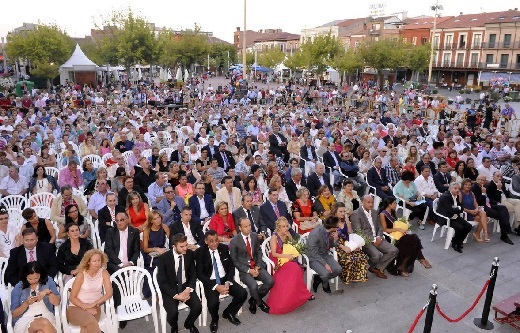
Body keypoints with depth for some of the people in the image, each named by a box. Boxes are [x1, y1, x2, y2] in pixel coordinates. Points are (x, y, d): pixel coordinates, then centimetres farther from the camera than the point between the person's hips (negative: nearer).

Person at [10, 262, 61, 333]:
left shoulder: (48, 281, 5)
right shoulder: (18, 288, 3)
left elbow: (57, 303, 3)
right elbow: (14, 314, 6)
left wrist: (48, 292, -14)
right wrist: (26, 304, -12)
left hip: (46, 317, 1)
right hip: (25, 320, 0)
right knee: (44, 323, -34)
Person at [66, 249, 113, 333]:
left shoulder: (103, 273, -2)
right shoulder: (81, 275, -8)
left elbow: (109, 293, -7)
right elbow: (72, 298, -5)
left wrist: (93, 304, -15)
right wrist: (86, 307, -15)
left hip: (94, 308, 2)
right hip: (76, 307, -1)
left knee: (87, 326, -33)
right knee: (91, 321, -33)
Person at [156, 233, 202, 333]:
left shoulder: (189, 254, -7)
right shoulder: (163, 258, -17)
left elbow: (193, 274, 3)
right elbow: (162, 282, -13)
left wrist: (188, 289, -14)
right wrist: (176, 295, -23)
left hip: (185, 286, 3)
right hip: (170, 289, -3)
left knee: (198, 307, -20)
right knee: (173, 312, -27)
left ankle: (189, 324, 16)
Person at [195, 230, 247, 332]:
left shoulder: (224, 248, -1)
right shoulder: (200, 252, -12)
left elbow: (231, 266, 4)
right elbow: (200, 274, -13)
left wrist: (228, 282, -14)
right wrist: (216, 286, -22)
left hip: (225, 279, 4)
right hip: (210, 282, -4)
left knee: (243, 294, -17)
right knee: (213, 303, -31)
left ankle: (228, 313, 14)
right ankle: (214, 320, 8)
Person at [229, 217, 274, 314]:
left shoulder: (255, 236, 4)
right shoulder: (234, 242, -10)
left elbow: (259, 252, 10)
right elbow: (234, 260, -6)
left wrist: (257, 267, -5)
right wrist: (248, 270, -13)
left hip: (256, 267, 5)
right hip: (244, 269, -4)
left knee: (270, 281, -18)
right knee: (254, 286, -29)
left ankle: (254, 300, 7)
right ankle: (260, 303, 6)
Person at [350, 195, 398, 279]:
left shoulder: (374, 212, 15)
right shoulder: (356, 214, -10)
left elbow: (379, 227, 18)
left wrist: (379, 237, -4)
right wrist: (372, 240, -17)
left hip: (377, 239, 7)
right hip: (365, 240, -7)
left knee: (394, 251, -11)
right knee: (376, 255, -31)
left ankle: (378, 268, 1)